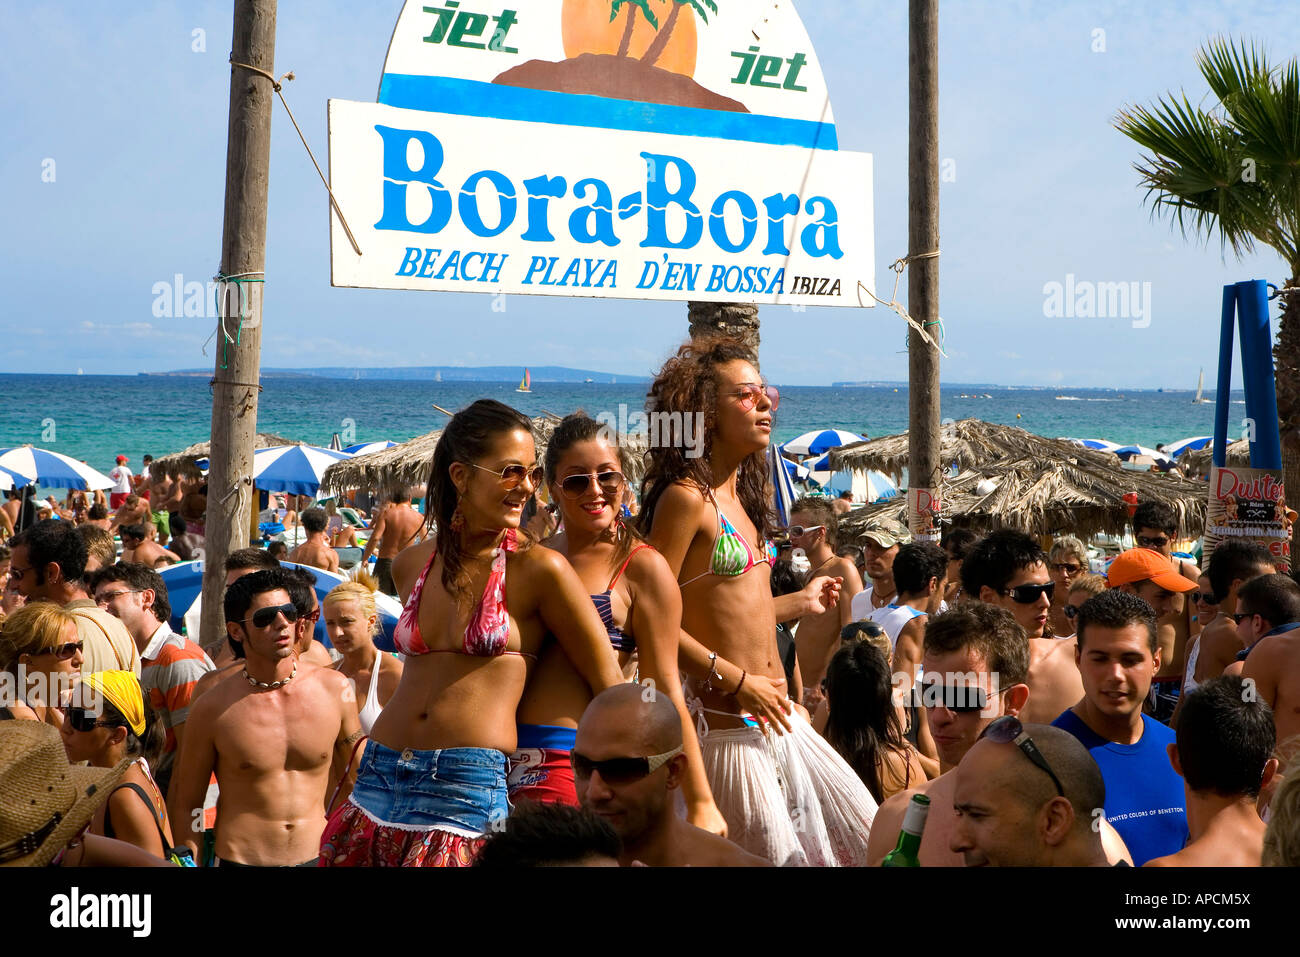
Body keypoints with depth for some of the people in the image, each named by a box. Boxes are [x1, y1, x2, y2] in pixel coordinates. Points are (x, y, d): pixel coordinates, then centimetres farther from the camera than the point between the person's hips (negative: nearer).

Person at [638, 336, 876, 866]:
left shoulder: (739, 497, 13)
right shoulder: (686, 497, -14)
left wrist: (799, 603, 23)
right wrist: (737, 681, -19)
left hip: (774, 720, 9)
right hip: (726, 723, -9)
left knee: (868, 836, 14)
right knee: (772, 854, 0)